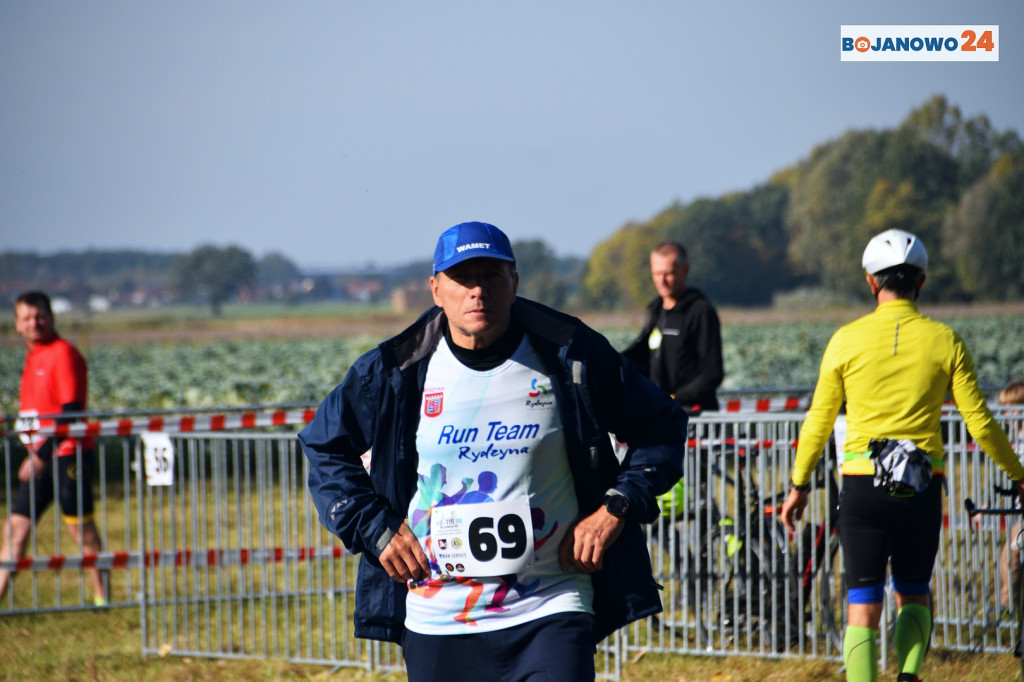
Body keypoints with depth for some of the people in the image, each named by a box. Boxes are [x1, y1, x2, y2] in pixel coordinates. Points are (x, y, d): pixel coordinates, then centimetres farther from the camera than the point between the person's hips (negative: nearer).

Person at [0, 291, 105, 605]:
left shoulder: (64, 353, -12)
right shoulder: (33, 355, 14)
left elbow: (70, 411, -18)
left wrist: (41, 455, -23)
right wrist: (35, 454, 18)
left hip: (67, 454, -8)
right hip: (40, 457, 8)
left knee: (81, 527, 0)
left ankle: (101, 596, 9)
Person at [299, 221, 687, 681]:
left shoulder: (573, 357, -2)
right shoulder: (391, 371, -1)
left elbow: (662, 427, 9)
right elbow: (323, 446, 13)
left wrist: (616, 509, -4)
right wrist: (375, 529, 2)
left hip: (551, 611, -2)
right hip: (436, 622, 2)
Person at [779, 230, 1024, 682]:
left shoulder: (847, 340, -2)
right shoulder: (944, 341, -1)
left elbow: (818, 421, 4)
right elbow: (980, 424, 1)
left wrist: (799, 484, 16)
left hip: (862, 483, -1)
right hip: (923, 489, 1)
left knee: (863, 606, 3)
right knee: (914, 595, 19)